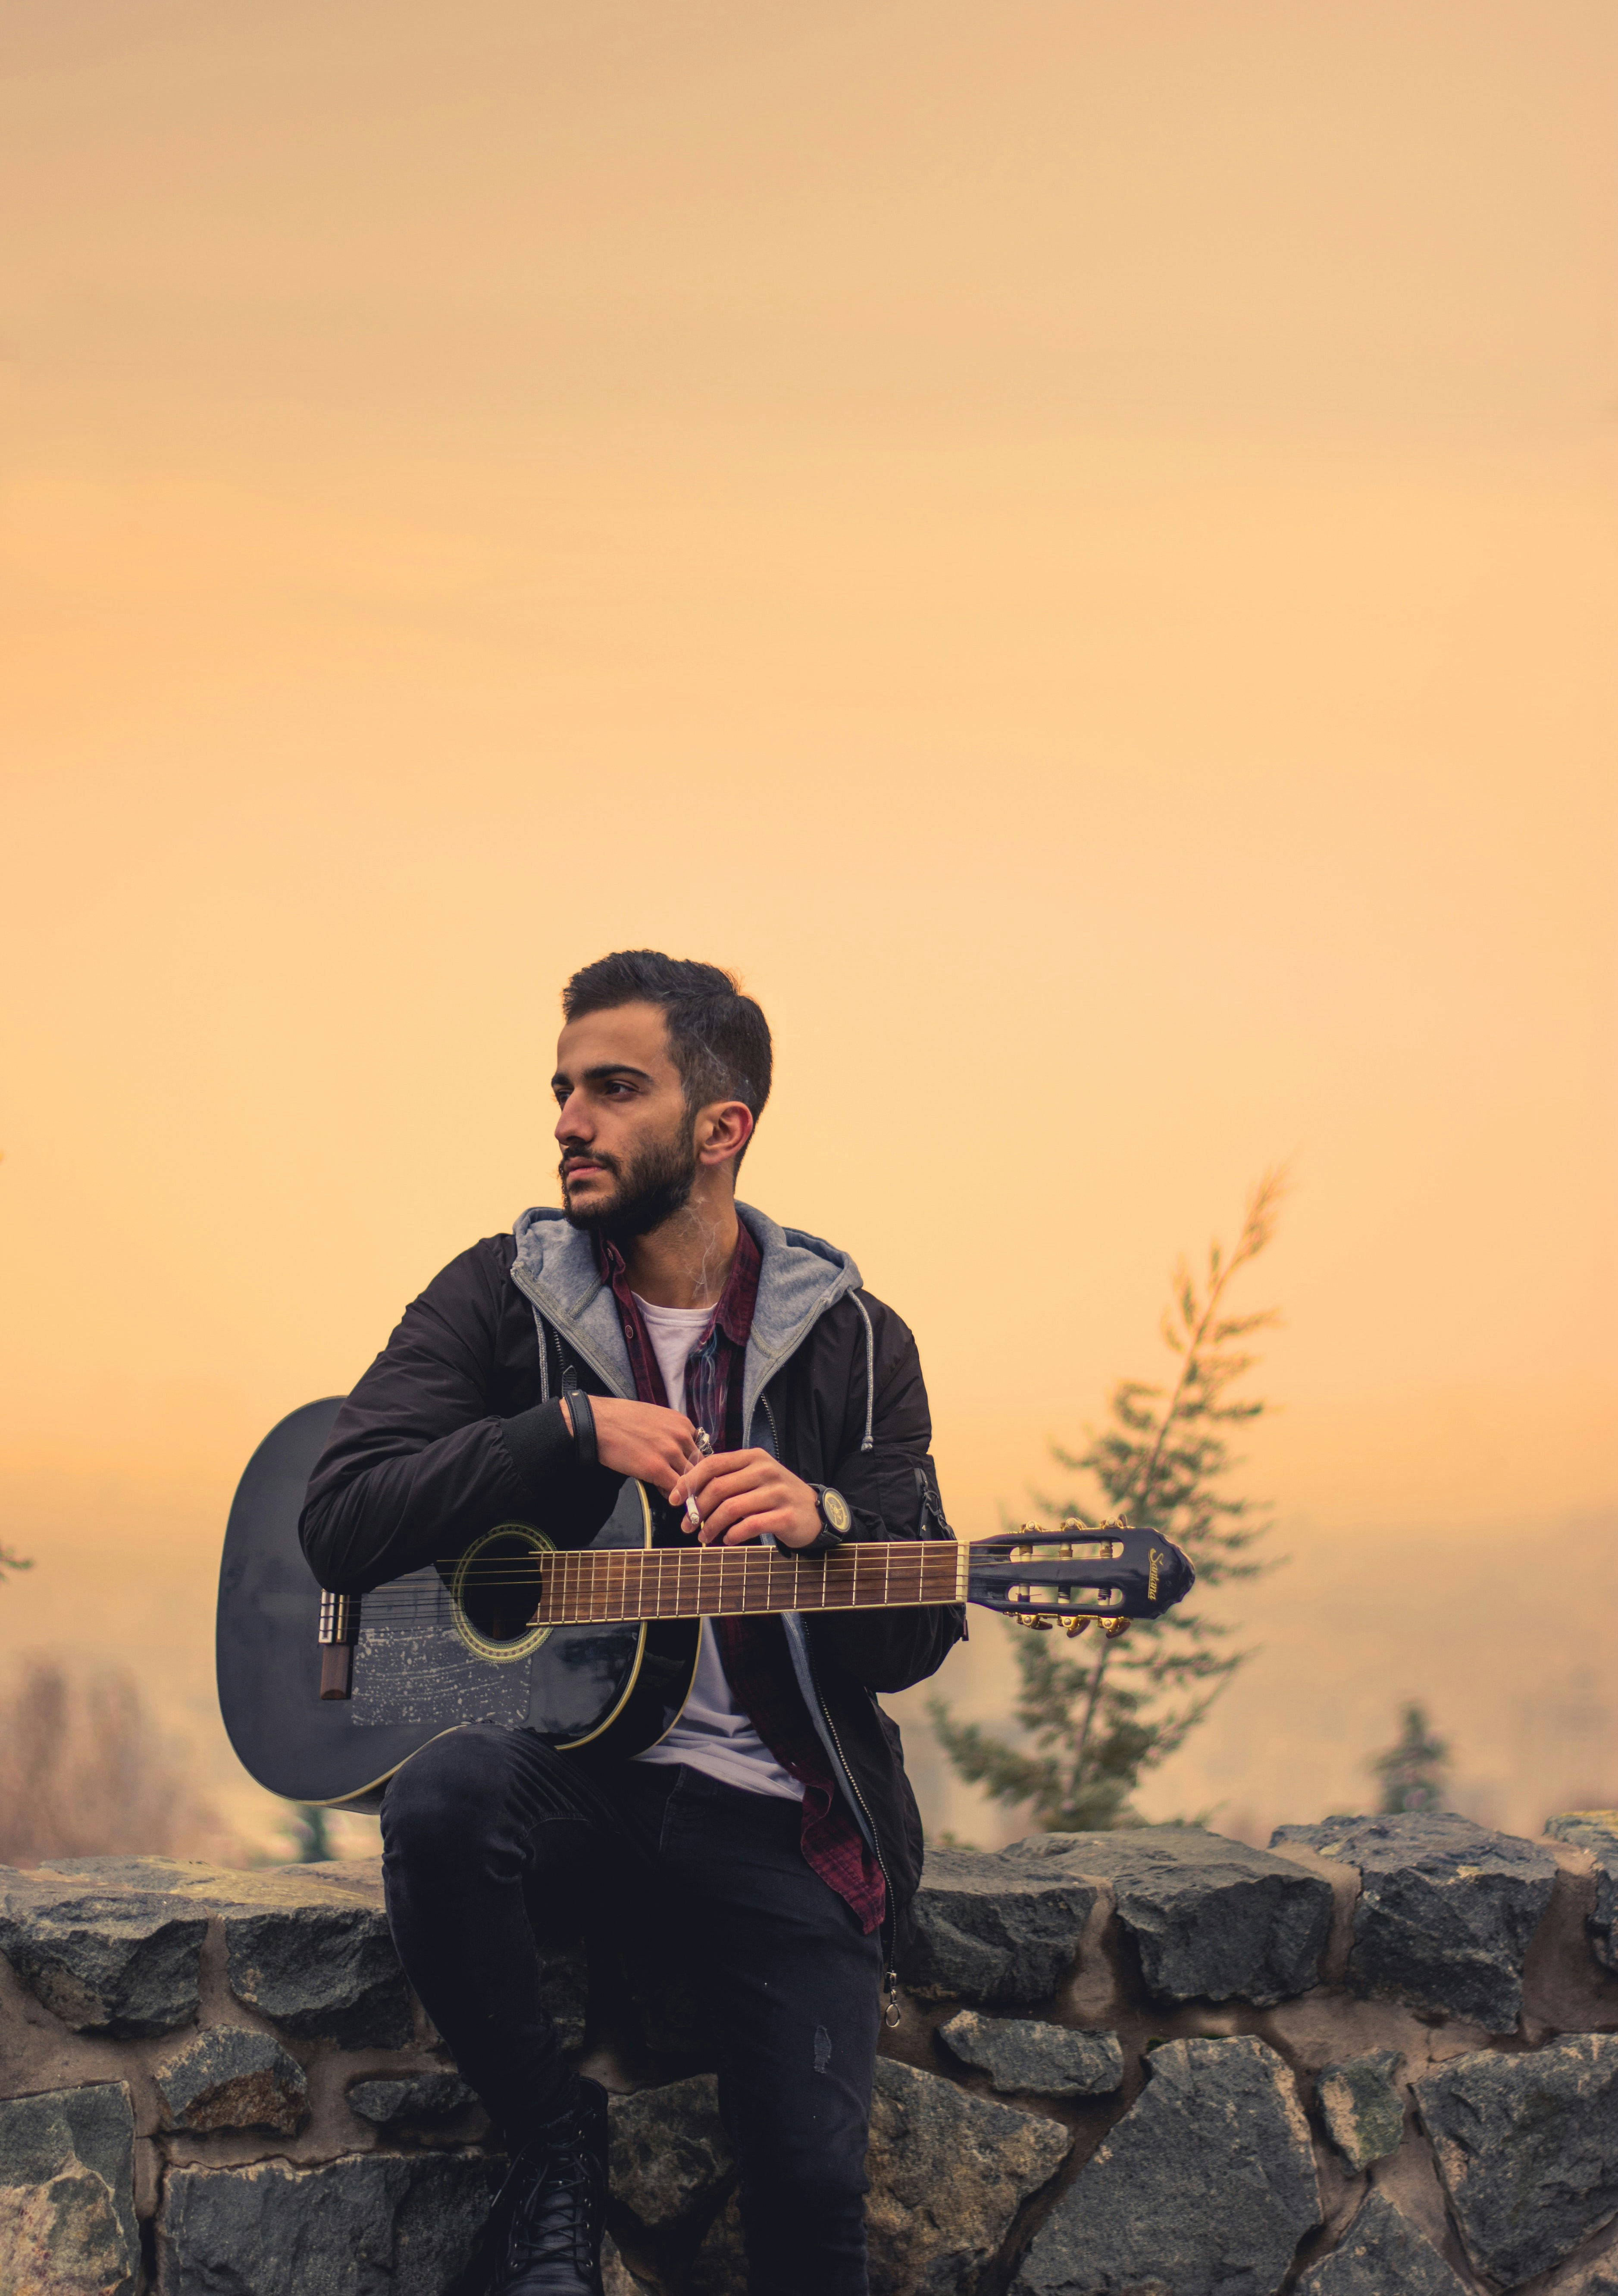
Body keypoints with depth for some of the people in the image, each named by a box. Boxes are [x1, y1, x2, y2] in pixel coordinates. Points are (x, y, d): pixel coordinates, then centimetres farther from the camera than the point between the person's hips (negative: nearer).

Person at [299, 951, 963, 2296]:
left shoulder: (850, 1340, 6)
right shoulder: (501, 1299, 5)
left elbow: (914, 1641, 1)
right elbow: (342, 1525, -7)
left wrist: (823, 1520, -20)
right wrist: (572, 1429, -14)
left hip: (775, 1810, 0)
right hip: (563, 1755, 0)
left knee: (815, 2178, -17)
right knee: (445, 1798, -35)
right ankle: (552, 2143, -10)